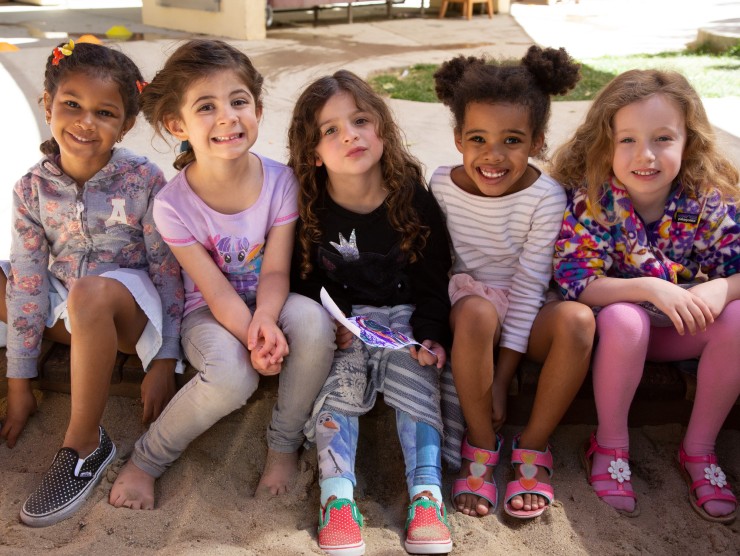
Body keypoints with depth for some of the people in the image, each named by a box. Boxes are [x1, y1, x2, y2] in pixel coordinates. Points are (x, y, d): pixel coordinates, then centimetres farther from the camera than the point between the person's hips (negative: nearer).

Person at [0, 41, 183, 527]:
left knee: (89, 292, -38)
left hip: (129, 308, -4)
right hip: (66, 312, 5)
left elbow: (169, 273, -12)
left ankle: (85, 446, -24)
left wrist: (164, 364, -14)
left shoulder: (144, 181, -16)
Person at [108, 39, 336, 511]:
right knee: (232, 375, -35)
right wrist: (253, 341, -35)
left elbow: (276, 270, -14)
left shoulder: (280, 181, -14)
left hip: (269, 303, 2)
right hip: (210, 314, -2)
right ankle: (147, 459, -6)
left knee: (312, 321, -33)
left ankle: (285, 443, -9)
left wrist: (265, 319, -34)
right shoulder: (173, 205, -19)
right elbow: (217, 292, -19)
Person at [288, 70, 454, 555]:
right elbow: (302, 279, 2)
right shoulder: (309, 207, -7)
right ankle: (337, 495, -24)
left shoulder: (413, 198, -8)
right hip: (342, 318, 0)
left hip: (404, 313, 0)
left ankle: (427, 494, -21)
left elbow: (434, 278, 0)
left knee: (415, 377, -22)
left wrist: (431, 334, -14)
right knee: (338, 382, -23)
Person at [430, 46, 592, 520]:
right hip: (468, 300, 0)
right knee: (475, 313, -36)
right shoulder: (443, 183, -11)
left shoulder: (545, 197, -17)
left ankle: (532, 447, -13)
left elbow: (528, 286, -17)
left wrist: (502, 378, -18)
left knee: (578, 320, -32)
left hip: (524, 314, 0)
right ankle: (481, 444, -14)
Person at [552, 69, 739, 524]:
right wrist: (651, 288, -38)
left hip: (683, 329, 3)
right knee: (624, 320, -35)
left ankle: (699, 449, -4)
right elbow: (574, 281, -27)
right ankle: (610, 445, -9)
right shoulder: (591, 199, -21)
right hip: (619, 320, -3)